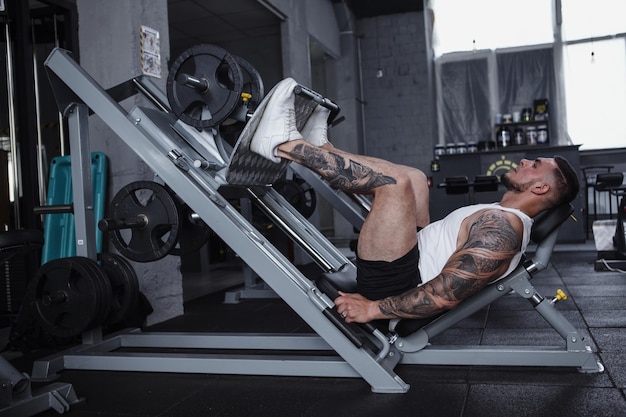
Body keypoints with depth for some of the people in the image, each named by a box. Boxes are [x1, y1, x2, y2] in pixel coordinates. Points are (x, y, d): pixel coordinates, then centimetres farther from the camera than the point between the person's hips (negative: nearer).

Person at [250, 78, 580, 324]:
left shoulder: (502, 230, -19)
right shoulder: (501, 217, 14)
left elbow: (445, 296, -27)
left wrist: (372, 309, -23)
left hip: (392, 286, -10)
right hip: (411, 263, 10)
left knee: (395, 180, -26)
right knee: (413, 178, 18)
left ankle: (282, 144, -12)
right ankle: (318, 148, 15)